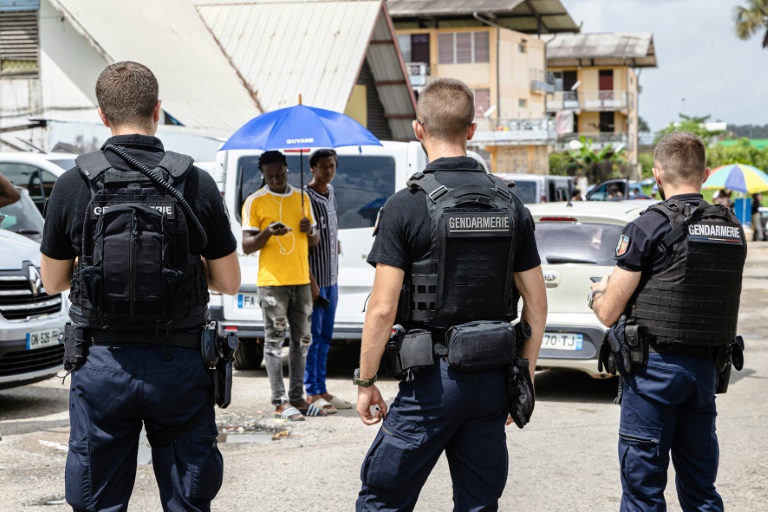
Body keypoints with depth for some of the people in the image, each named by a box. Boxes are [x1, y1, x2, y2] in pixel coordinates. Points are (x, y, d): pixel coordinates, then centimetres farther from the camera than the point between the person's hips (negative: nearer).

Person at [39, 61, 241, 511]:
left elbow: (53, 282, 6)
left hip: (101, 362, 0)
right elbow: (229, 282, 1)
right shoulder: (197, 184, -6)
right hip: (180, 364, 0)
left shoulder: (74, 186, -5)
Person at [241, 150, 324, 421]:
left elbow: (314, 241, 19)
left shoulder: (302, 198, 13)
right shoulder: (255, 201, -3)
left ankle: (297, 397, 16)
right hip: (272, 281, -5)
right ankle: (280, 402, -4)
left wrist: (311, 231, -4)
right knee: (274, 340, -4)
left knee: (302, 339, 8)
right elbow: (247, 246, -5)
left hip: (301, 280, 6)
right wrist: (267, 233, -24)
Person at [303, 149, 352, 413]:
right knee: (313, 337, -4)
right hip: (314, 279, -8)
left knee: (325, 337, 12)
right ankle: (312, 394, 1)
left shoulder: (330, 193, 12)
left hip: (331, 279, 8)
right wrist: (310, 281, -19)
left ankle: (321, 390, 18)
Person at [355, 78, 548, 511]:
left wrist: (365, 382, -2)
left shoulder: (406, 206, -11)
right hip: (493, 378, 5)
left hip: (433, 378, -5)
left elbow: (383, 309, -13)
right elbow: (537, 304, 6)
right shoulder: (510, 205, 4)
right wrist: (525, 377, 15)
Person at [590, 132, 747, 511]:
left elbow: (609, 313, -10)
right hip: (708, 367, 6)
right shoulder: (733, 230, 6)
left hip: (655, 368, -6)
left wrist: (597, 294, 14)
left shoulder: (649, 227, -12)